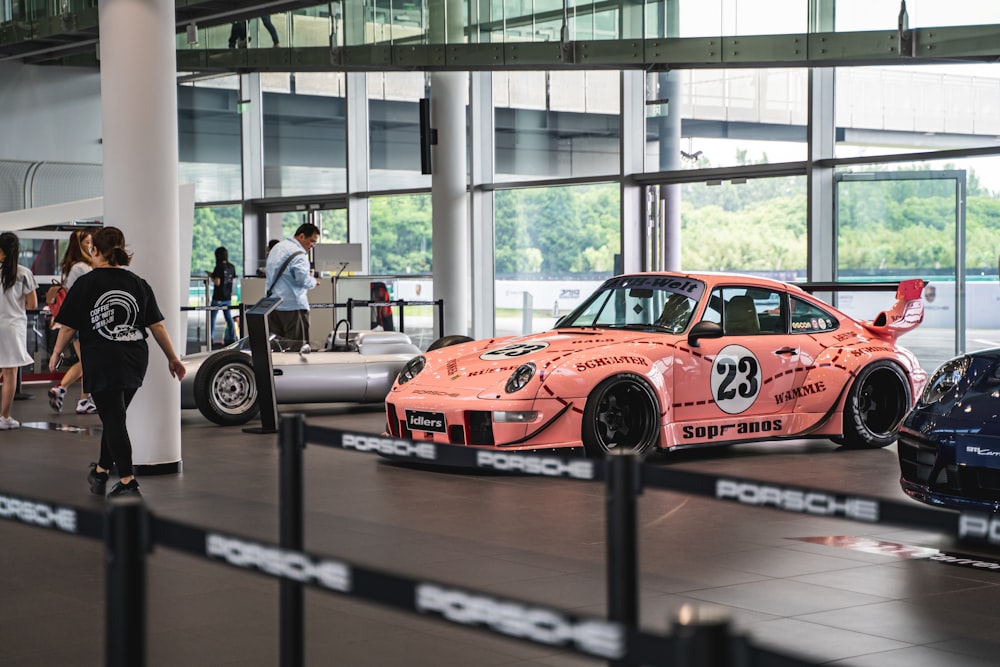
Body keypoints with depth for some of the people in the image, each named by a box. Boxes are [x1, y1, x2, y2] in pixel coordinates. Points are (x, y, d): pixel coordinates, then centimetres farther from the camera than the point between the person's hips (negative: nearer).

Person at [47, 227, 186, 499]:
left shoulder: (85, 284, -5)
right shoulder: (137, 283, 5)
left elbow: (68, 326, -3)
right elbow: (157, 325, 3)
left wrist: (56, 354, 12)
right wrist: (172, 358, 10)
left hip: (102, 363, -5)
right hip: (135, 362, 5)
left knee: (113, 420, -3)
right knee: (114, 417, 18)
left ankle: (128, 483, -9)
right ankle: (101, 472, 32)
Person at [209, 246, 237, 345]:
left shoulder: (219, 267, -15)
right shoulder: (232, 267, 4)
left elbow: (217, 282, -20)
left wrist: (211, 276, -3)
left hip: (218, 297, -6)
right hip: (228, 296, 6)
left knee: (212, 318, 4)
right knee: (229, 317, 10)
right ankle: (232, 338, 8)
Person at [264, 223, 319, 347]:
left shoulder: (277, 247, 14)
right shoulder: (298, 254, -15)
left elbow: (268, 270, 22)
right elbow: (303, 280, -24)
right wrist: (313, 281, -4)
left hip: (271, 305, 9)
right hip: (292, 306, -9)